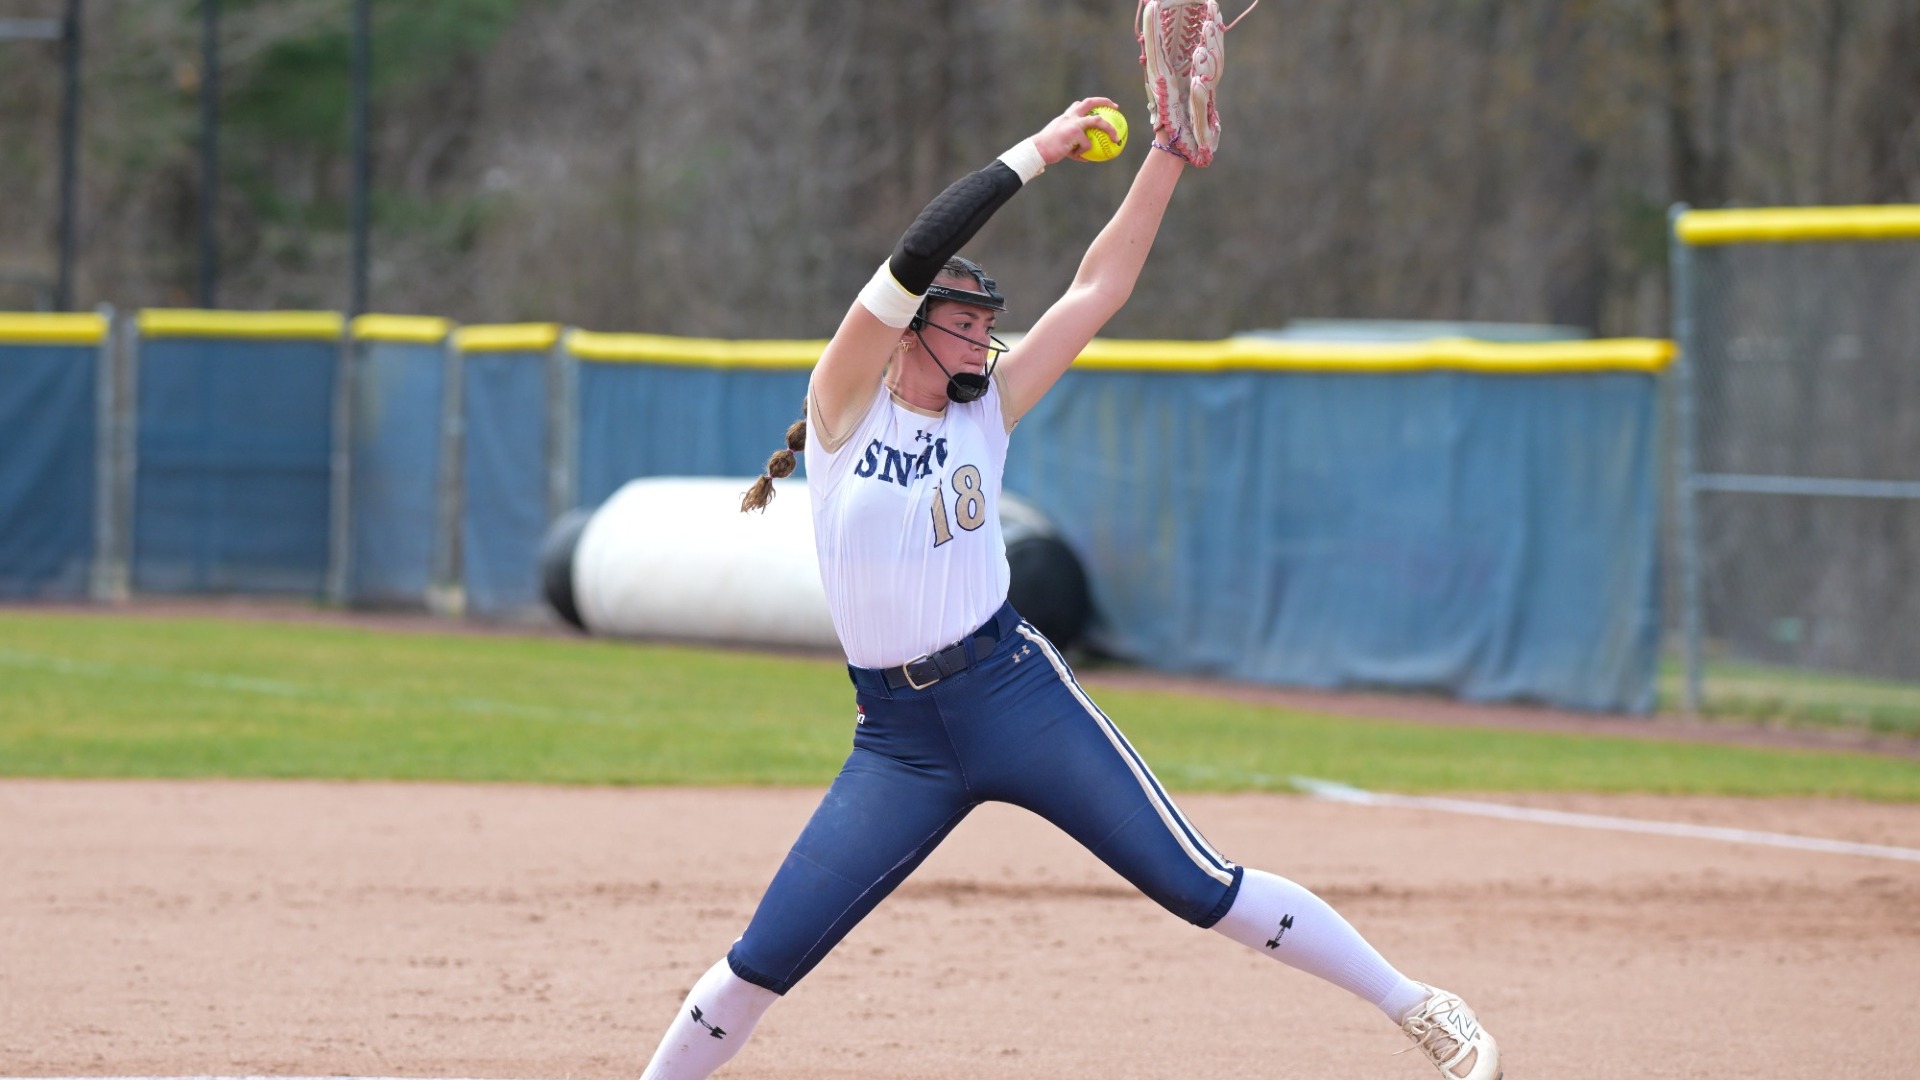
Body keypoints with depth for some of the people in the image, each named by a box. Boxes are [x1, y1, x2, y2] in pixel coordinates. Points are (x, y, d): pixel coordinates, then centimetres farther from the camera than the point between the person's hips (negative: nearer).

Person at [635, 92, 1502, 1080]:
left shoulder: (985, 413, 8)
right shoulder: (847, 404, -1)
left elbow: (1099, 289, 6)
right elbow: (914, 255, -13)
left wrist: (1166, 157, -2)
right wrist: (1039, 151, -10)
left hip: (1016, 694, 1)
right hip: (897, 734, -1)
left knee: (1203, 888, -4)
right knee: (761, 963, -5)